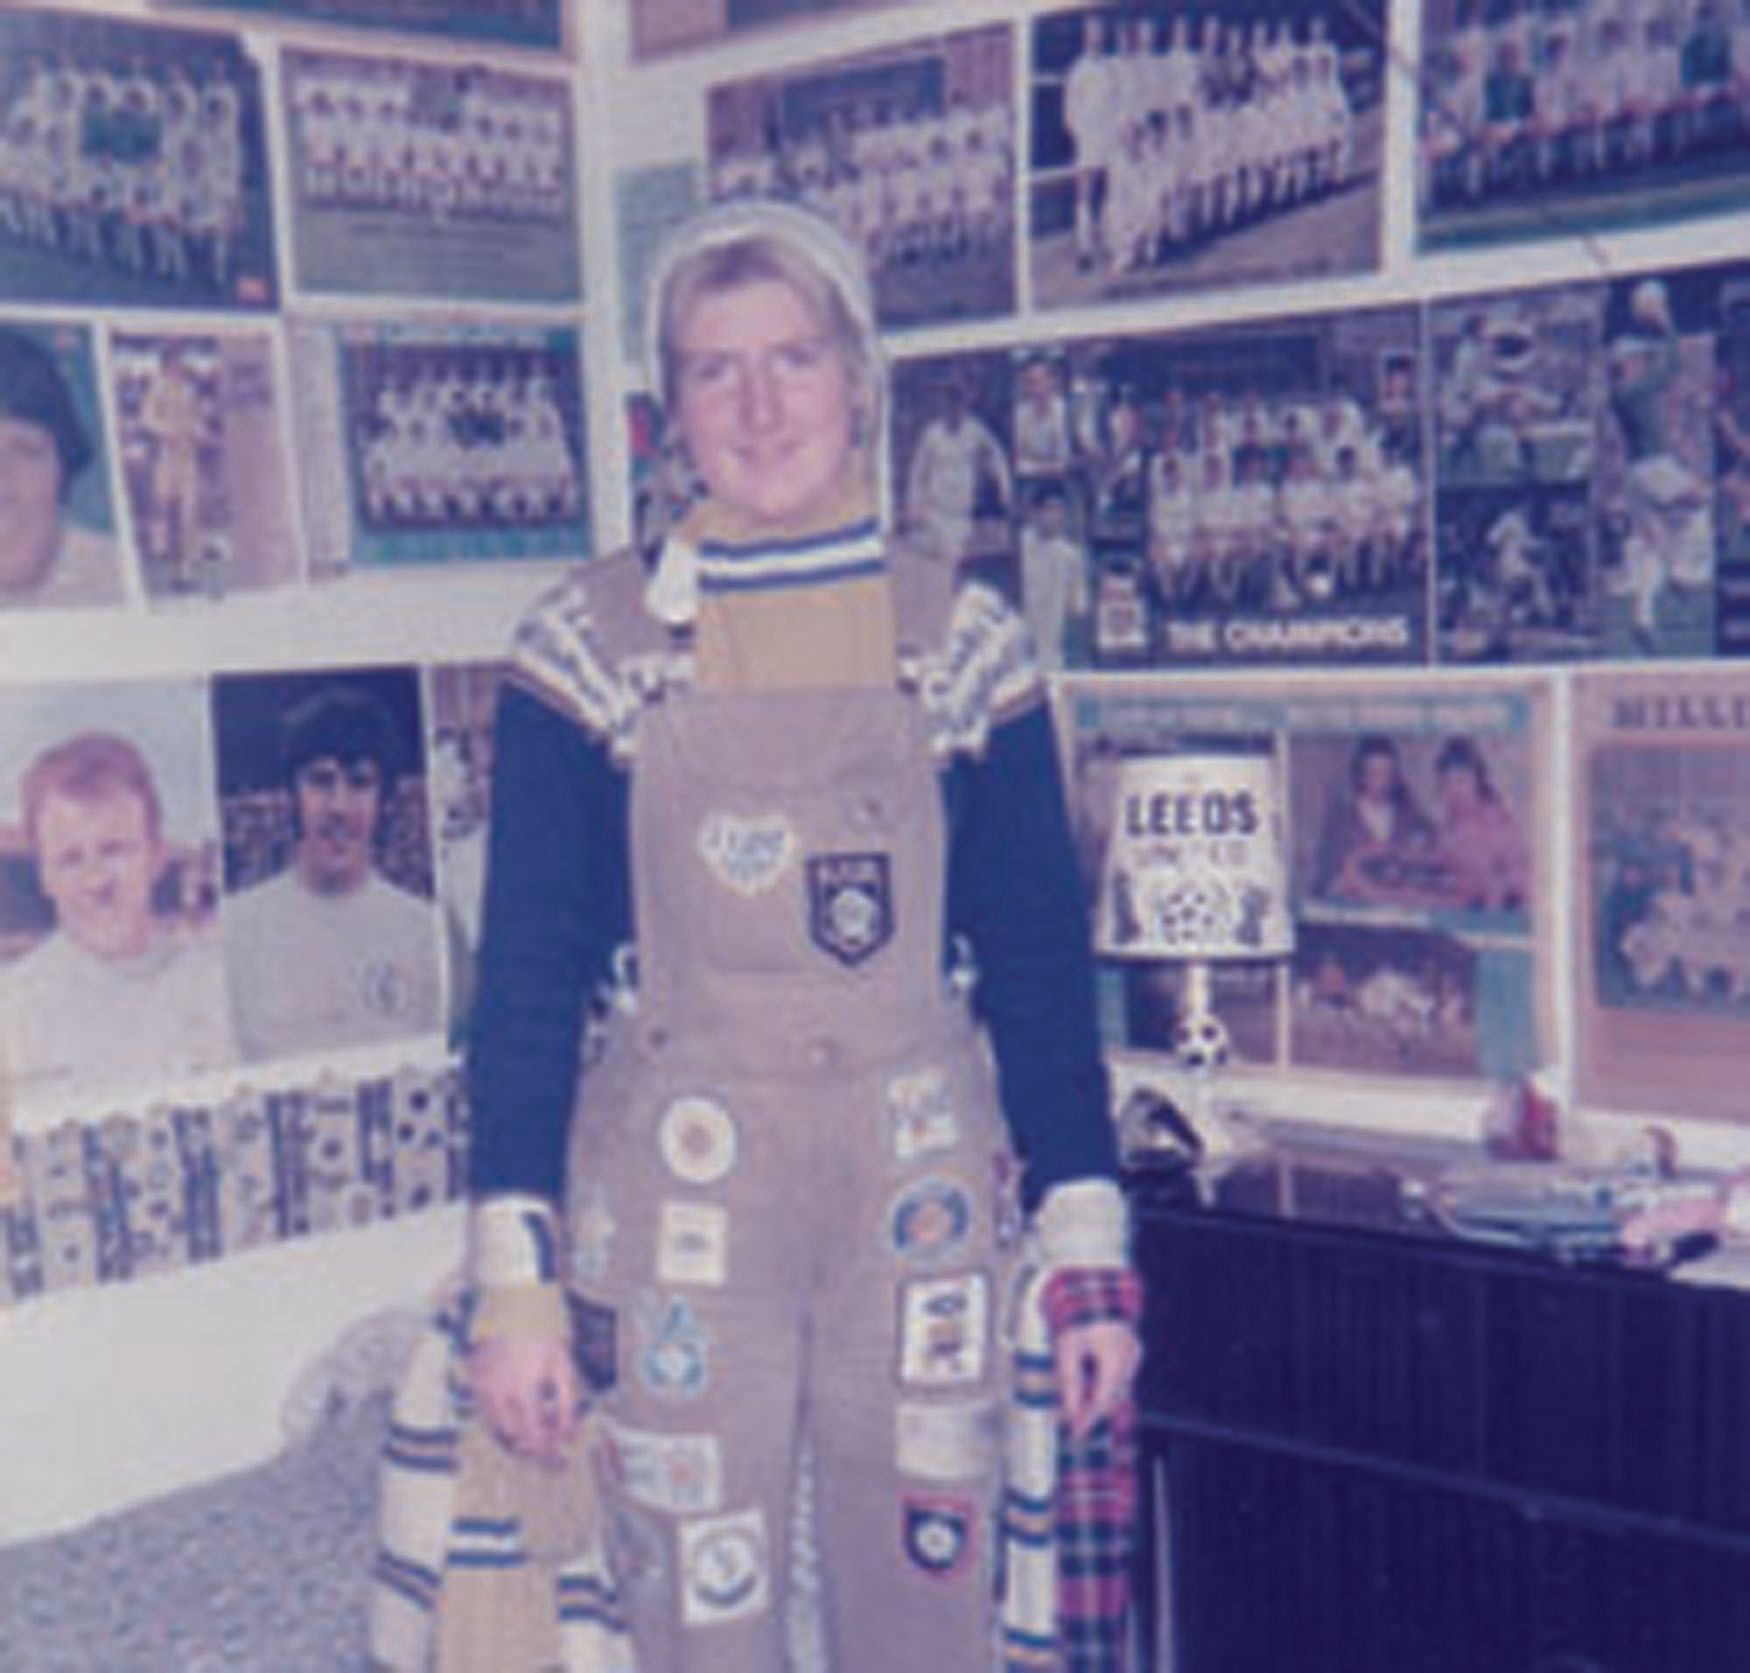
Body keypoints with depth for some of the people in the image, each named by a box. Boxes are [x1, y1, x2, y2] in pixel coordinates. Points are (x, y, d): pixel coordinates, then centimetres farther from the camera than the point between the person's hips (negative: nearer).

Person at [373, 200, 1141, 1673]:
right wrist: (516, 1277, -5)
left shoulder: (963, 639, 3)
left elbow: (1040, 965, 5)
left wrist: (1090, 1254, 1)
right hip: (679, 1212, -1)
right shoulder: (596, 644, -1)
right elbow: (528, 977, 0)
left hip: (920, 1203, 2)